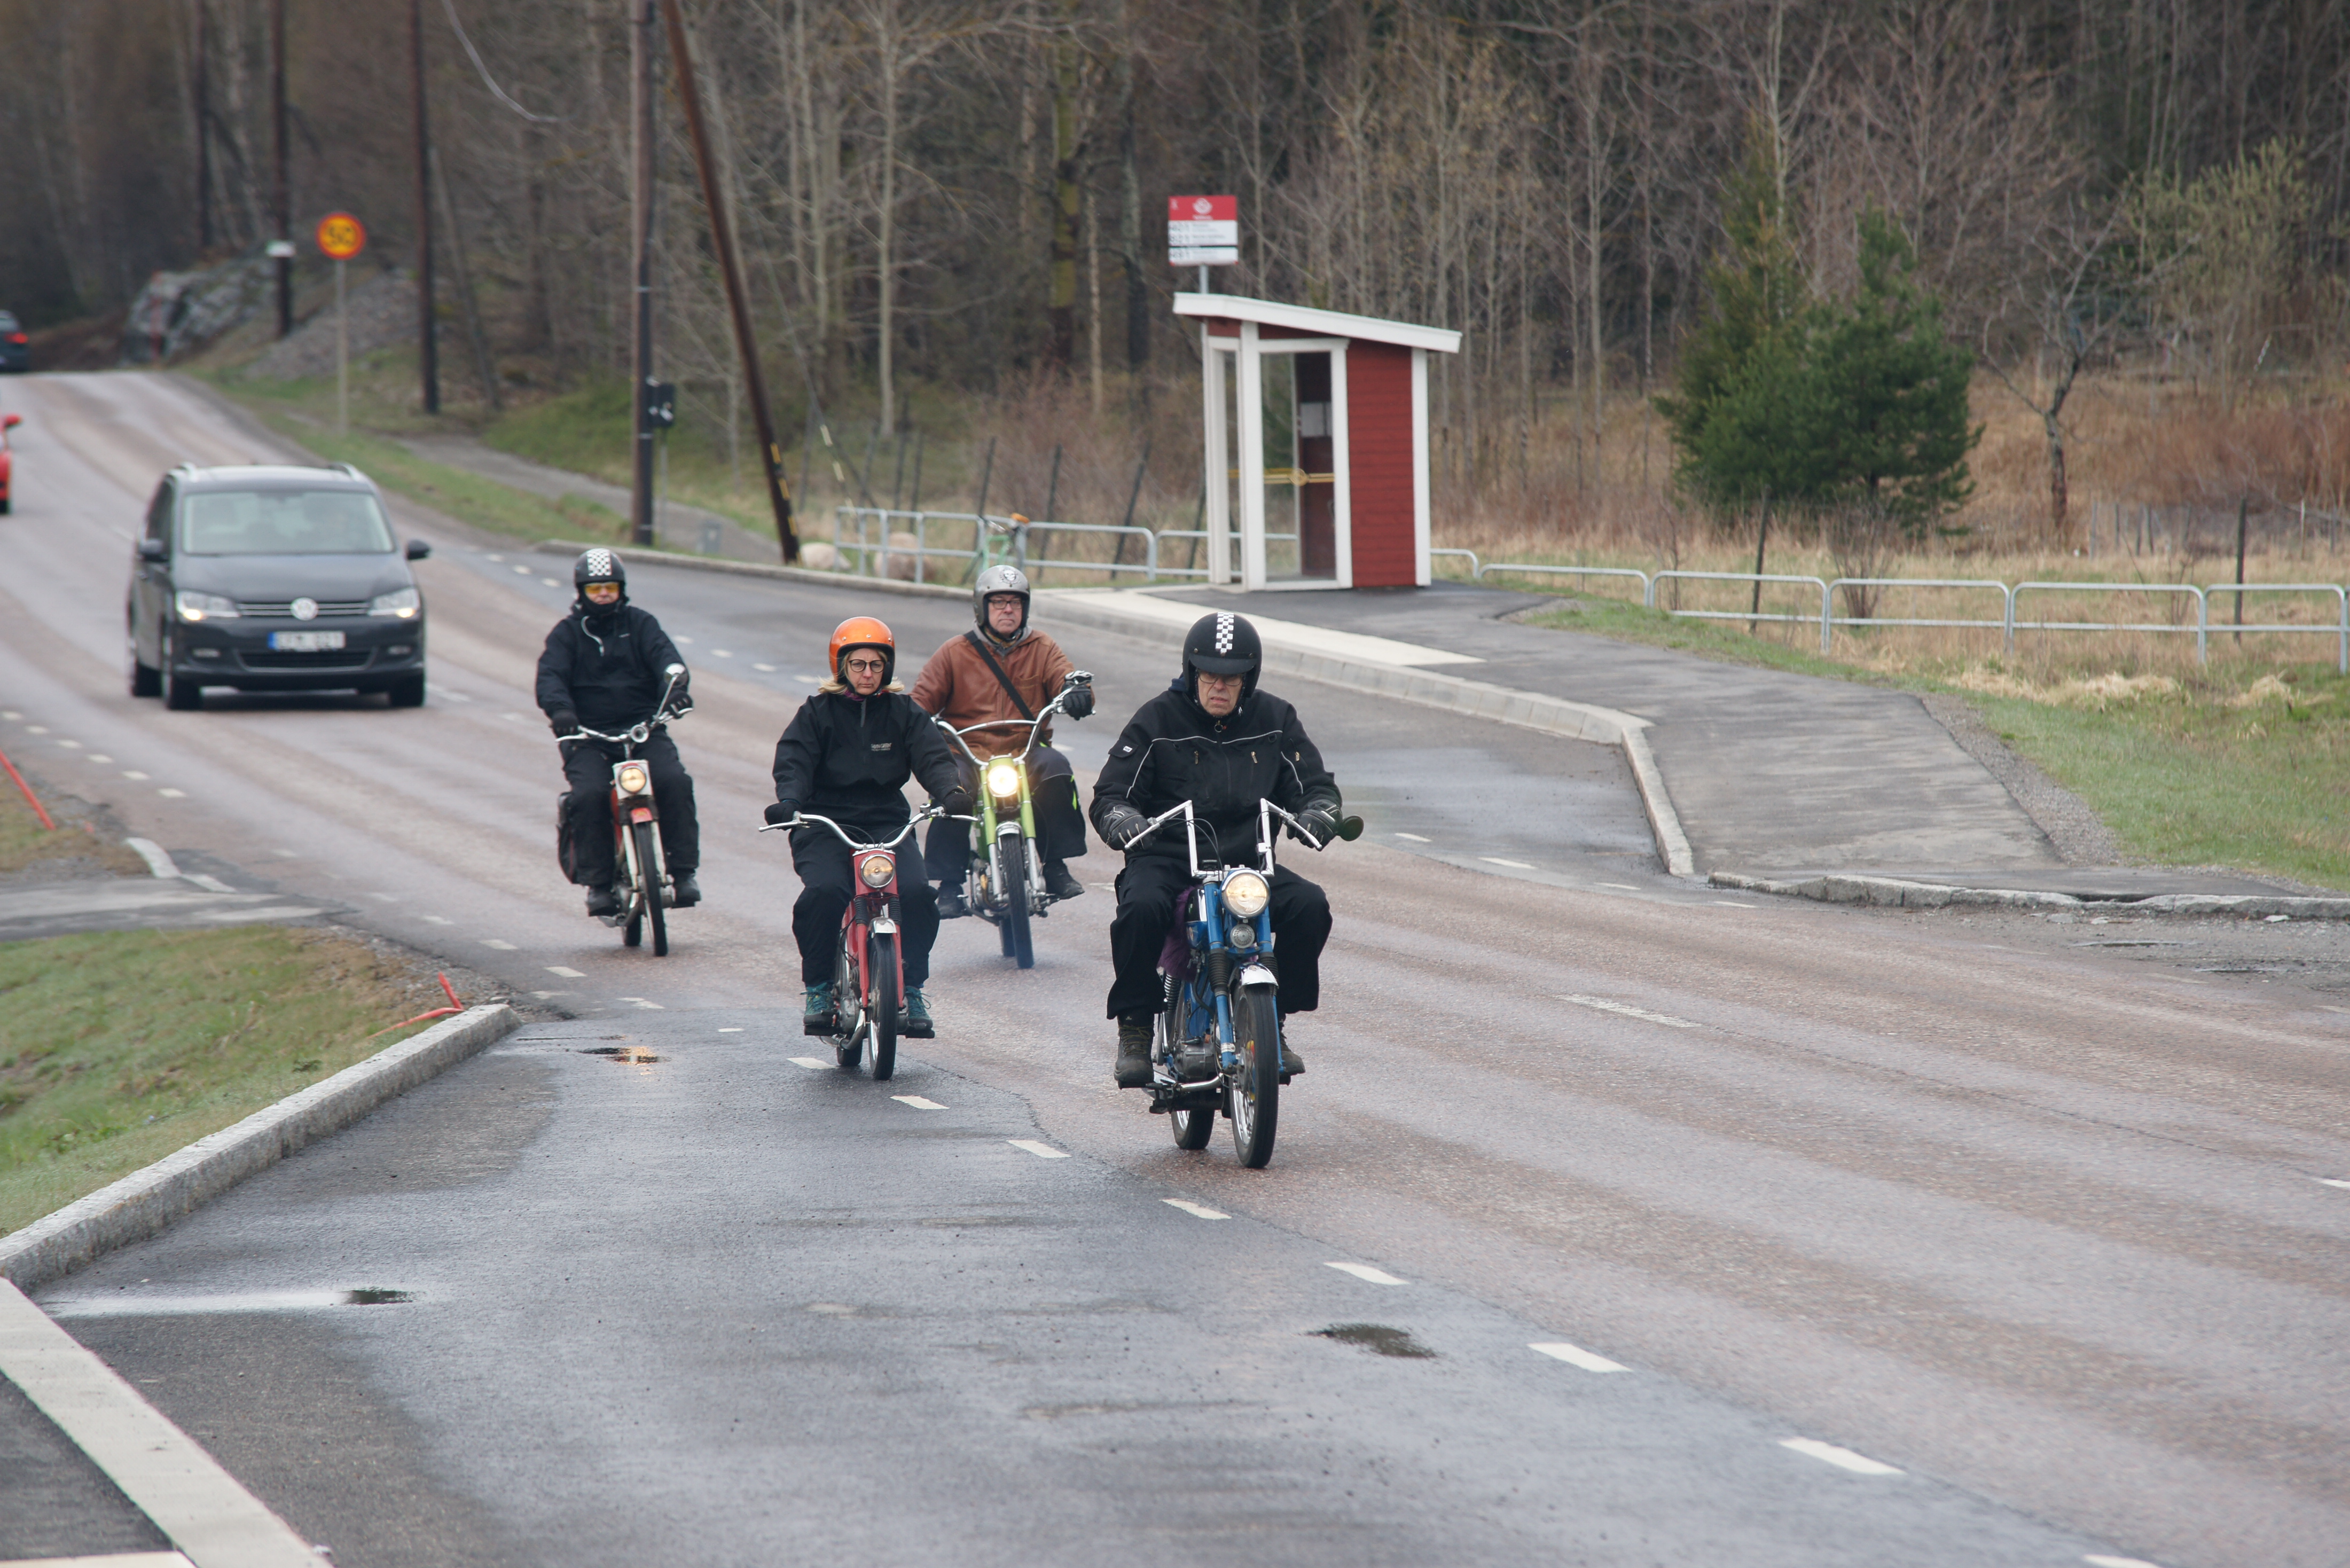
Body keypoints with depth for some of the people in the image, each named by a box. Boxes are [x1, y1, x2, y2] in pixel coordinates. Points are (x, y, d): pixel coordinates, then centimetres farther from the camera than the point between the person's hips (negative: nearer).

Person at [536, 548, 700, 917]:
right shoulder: (566, 633, 10)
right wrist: (558, 707, -28)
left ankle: (683, 872, -18)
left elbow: (663, 654, -5)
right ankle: (597, 883, -19)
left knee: (675, 782, -25)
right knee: (589, 794, -28)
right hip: (589, 737, -1)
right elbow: (550, 675, -5)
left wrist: (675, 686, -28)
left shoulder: (640, 623, 12)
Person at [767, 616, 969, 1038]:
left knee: (915, 893, -23)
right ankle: (819, 988, -12)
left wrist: (952, 792, -22)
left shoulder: (904, 713, 12)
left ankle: (911, 989, -7)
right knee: (825, 892, -30)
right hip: (825, 827, -2)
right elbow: (794, 761, -4)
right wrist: (788, 801, -26)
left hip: (887, 825, 2)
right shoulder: (818, 712, 7)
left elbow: (932, 756, 0)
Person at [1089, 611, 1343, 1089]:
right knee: (1141, 909, -35)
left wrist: (1317, 816, -15)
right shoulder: (1157, 721, 2)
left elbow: (1316, 785, 10)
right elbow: (1110, 794, 0)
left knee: (1309, 905, -23)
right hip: (1166, 860, -3)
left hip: (1246, 864, 3)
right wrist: (1125, 823, -24)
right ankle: (1134, 1030, -19)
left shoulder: (1274, 721, 9)